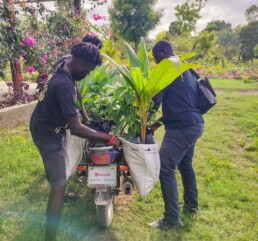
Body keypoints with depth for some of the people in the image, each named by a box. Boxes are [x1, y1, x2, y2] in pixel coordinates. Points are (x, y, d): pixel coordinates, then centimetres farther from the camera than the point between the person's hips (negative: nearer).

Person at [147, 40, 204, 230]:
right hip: (194, 124, 10)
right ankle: (191, 204, 38)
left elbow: (155, 98, -10)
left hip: (181, 127, -10)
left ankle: (172, 219, 0)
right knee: (185, 164, 23)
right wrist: (160, 121, 17)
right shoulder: (186, 69, 18)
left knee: (166, 169, -6)